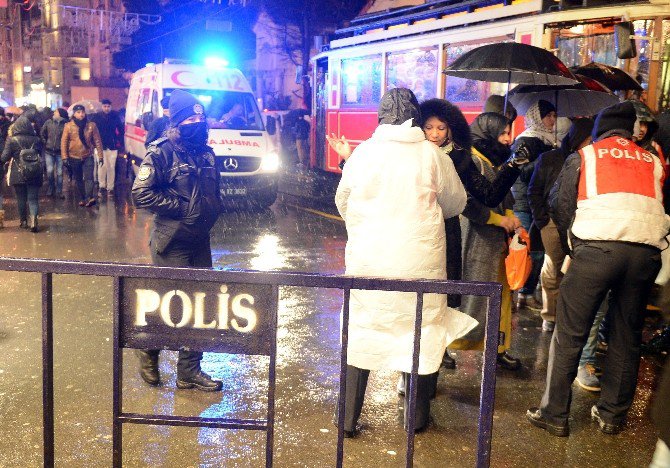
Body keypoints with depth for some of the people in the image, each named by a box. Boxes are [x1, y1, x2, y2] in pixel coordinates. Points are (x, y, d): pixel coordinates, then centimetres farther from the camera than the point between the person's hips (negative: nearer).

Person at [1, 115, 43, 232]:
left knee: (21, 199, 13)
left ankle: (24, 221, 22)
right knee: (33, 198, 1)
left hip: (18, 175, -1)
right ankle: (33, 220, -17)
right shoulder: (36, 139, 0)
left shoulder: (11, 140, -7)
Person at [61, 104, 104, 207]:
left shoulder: (91, 125, -2)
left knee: (89, 178, -15)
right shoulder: (69, 126, -3)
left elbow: (97, 141, -1)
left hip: (88, 157, -1)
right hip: (74, 157, 1)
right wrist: (64, 157, -8)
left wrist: (100, 155, -5)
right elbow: (64, 142, -3)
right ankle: (82, 198, 20)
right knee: (78, 179, 11)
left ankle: (89, 198, -26)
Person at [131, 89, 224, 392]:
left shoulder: (206, 153, 11)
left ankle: (189, 372, 19)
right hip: (171, 244, -7)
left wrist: (212, 209, 6)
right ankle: (148, 352, 29)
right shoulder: (162, 152, -10)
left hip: (199, 242, 7)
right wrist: (180, 207, -16)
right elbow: (141, 194, -17)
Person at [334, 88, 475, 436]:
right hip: (419, 261, 0)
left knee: (360, 333, 11)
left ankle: (349, 419, 17)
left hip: (367, 260, 1)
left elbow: (342, 202, 11)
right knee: (418, 333, 13)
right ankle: (416, 417, 25)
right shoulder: (432, 154, -3)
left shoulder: (363, 152, -1)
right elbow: (456, 203, 9)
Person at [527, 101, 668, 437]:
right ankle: (612, 415, 23)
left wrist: (571, 248, 22)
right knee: (627, 337, 14)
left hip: (597, 247, -3)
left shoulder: (582, 157, 14)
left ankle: (554, 414, 7)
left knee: (569, 334, 3)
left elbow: (562, 210, 11)